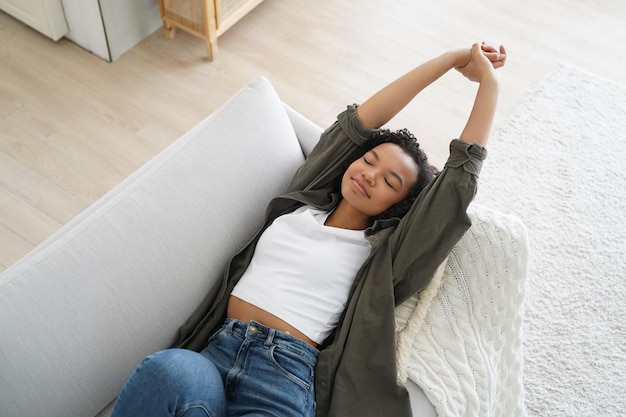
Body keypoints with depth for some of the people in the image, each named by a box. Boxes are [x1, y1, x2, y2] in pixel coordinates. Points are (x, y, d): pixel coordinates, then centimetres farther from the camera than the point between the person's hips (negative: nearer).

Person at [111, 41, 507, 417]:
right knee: (176, 369, -33)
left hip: (286, 372, -2)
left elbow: (461, 176, 6)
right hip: (218, 348, 3)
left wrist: (488, 81, 15)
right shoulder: (305, 200, 19)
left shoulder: (379, 252, 8)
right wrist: (453, 58, 18)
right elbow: (358, 121, 16)